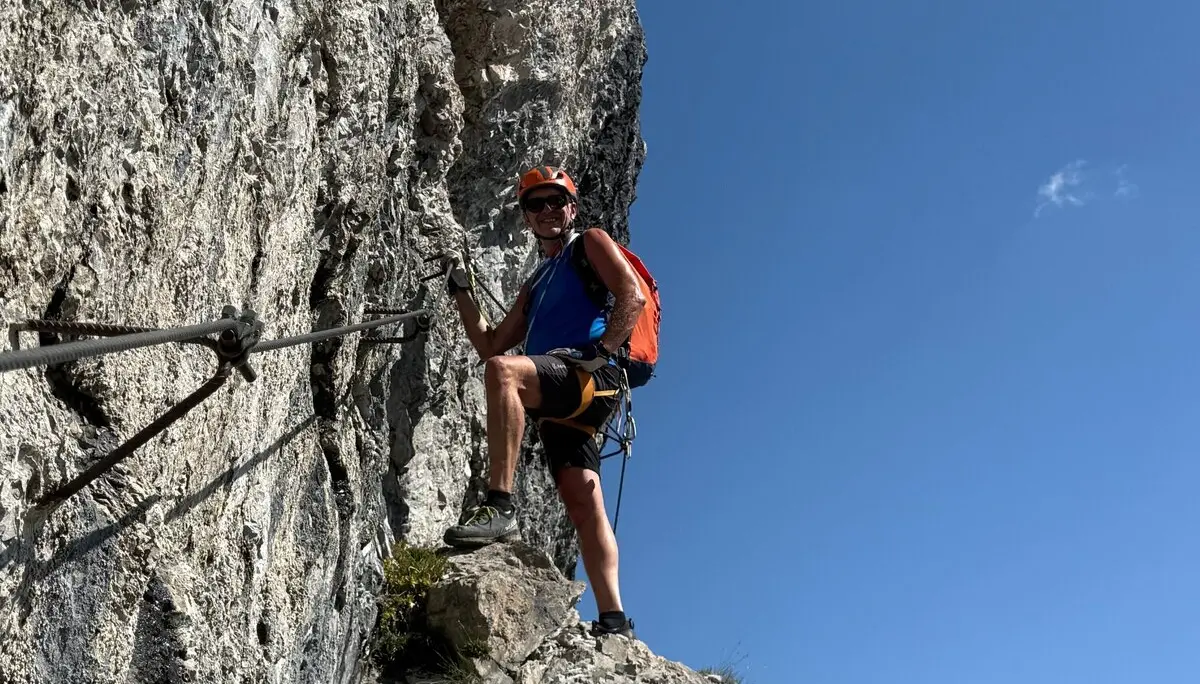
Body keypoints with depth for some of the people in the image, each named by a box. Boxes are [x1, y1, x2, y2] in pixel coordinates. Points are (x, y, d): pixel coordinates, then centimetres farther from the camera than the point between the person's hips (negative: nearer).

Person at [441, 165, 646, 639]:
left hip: (591, 377, -8)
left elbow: (633, 296, -1)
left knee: (504, 370, -35)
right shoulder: (536, 285, 36)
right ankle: (613, 620, -10)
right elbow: (491, 346, 32)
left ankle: (500, 507, -42)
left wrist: (601, 349, -14)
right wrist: (462, 294, 24)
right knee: (583, 505, -5)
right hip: (558, 403, 8)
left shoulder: (591, 244, 16)